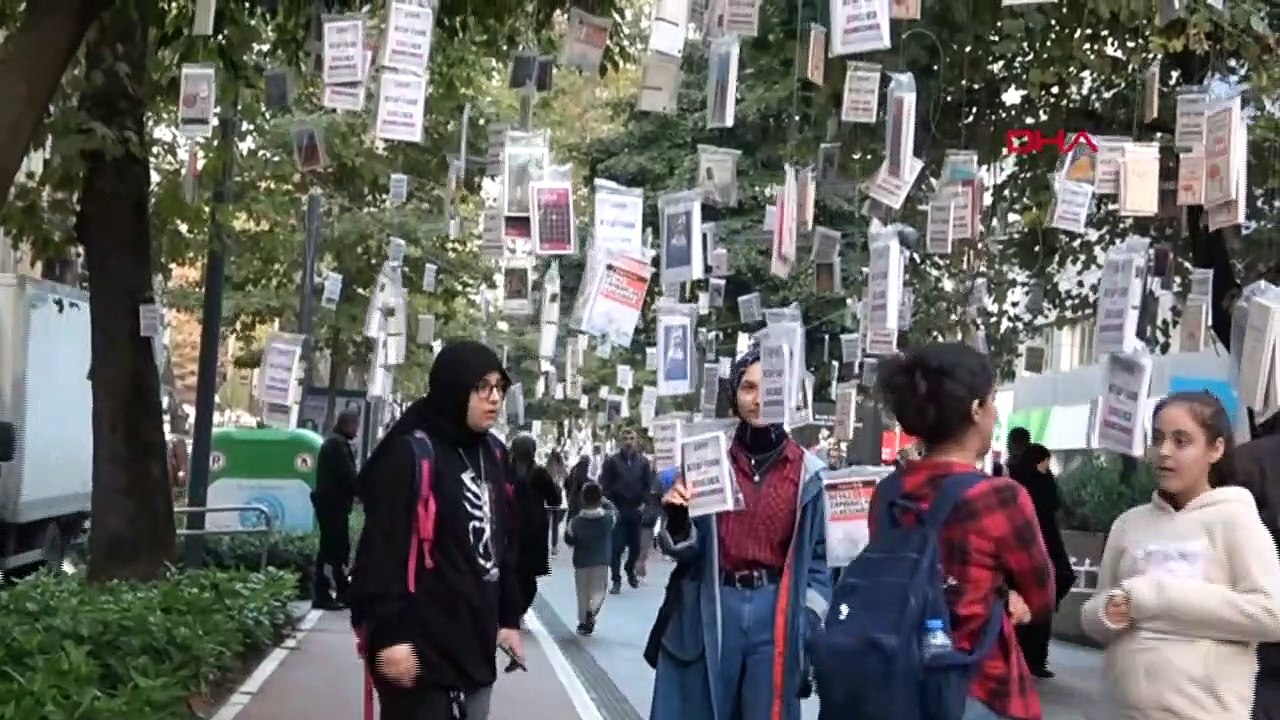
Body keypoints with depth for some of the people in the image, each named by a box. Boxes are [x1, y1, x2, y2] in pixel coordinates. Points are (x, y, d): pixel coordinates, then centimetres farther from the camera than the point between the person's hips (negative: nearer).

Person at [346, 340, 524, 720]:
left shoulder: (492, 454, 13)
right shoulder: (409, 453, -12)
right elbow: (382, 551, -17)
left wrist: (509, 616, 17)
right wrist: (389, 634, -20)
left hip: (475, 643, 8)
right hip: (421, 646, -8)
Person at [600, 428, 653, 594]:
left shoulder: (643, 462, 7)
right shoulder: (612, 461, -1)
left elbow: (648, 484, 10)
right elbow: (605, 484, -1)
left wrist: (643, 502, -1)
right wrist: (610, 504, -9)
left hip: (636, 510, 3)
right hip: (617, 510, -3)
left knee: (635, 545, 9)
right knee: (617, 546, -6)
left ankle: (630, 570, 35)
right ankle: (616, 581, -2)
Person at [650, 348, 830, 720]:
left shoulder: (808, 472, 2)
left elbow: (819, 555, 8)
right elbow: (684, 549, 4)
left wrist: (809, 624, -2)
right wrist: (676, 518, -17)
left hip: (775, 613, 0)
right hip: (710, 611, 0)